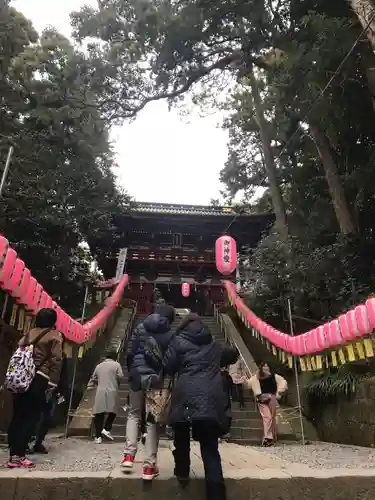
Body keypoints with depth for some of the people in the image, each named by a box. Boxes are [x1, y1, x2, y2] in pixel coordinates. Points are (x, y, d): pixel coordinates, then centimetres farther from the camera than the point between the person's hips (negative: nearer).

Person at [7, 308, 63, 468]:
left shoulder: (29, 334, 16)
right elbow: (56, 360, -8)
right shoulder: (54, 336, 1)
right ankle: (18, 456, -4)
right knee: (31, 417, -1)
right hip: (39, 379, -5)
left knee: (18, 415, 12)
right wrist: (53, 381, -7)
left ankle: (14, 452, 17)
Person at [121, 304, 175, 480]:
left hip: (138, 376, 1)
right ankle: (149, 465, 9)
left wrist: (131, 372, 14)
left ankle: (129, 455, 10)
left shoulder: (140, 328, 4)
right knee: (153, 420, 8)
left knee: (133, 414, 20)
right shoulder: (170, 335, 0)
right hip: (157, 378, -1)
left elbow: (130, 353, 2)